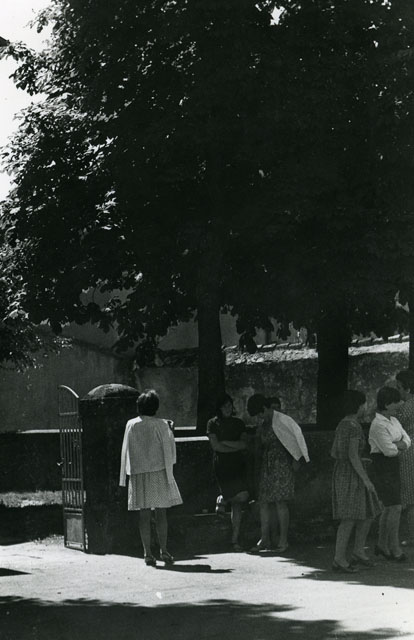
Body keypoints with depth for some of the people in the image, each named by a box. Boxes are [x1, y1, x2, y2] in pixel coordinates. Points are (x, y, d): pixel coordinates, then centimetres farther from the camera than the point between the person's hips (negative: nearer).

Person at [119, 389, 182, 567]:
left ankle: (148, 554, 1)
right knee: (161, 513, 5)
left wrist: (125, 476, 10)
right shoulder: (161, 425, -6)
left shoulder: (131, 425, 0)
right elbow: (167, 450, -3)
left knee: (144, 515, 3)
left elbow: (126, 452, 4)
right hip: (158, 472, -1)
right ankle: (163, 550, -1)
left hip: (138, 474, 1)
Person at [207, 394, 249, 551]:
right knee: (242, 495, -18)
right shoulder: (213, 424, 2)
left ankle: (235, 540, 6)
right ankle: (222, 500, 16)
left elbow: (244, 444, 0)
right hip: (222, 465, -3)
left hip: (238, 465, 3)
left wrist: (225, 442, -9)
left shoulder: (239, 423, 12)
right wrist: (237, 447, -5)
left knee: (237, 505, -2)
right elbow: (215, 446, -8)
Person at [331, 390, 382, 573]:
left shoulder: (342, 425, 12)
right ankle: (339, 559, -4)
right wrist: (366, 480, -20)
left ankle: (359, 552, 19)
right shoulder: (355, 427, -18)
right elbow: (353, 456, -23)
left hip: (341, 473, 10)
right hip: (351, 476, -10)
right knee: (350, 518, -6)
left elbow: (333, 453, 16)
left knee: (368, 513, 15)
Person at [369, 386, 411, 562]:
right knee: (395, 508, -9)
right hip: (382, 467, -9)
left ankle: (382, 545, 23)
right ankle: (394, 547, 0)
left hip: (393, 467, 9)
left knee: (389, 507, 13)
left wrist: (397, 446, -15)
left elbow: (407, 440, 6)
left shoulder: (394, 421, 11)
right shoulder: (378, 425, -18)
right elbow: (388, 450, -21)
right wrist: (400, 448, 0)